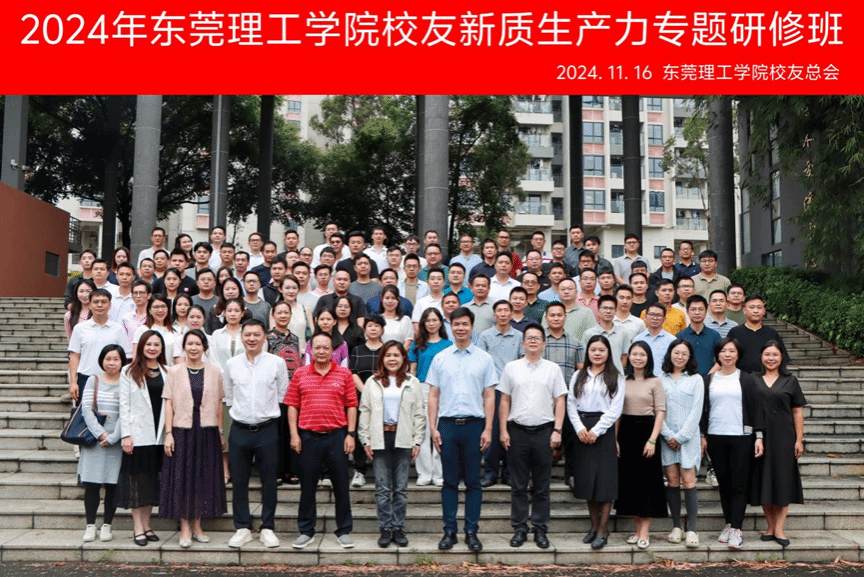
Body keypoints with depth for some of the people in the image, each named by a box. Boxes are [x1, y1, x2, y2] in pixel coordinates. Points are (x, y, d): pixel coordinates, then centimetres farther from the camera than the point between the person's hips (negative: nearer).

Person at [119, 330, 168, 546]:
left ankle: (147, 526, 20)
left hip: (158, 434, 3)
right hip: (137, 435, -3)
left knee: (152, 481, 10)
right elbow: (124, 404, -3)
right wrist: (126, 434, -9)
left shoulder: (166, 372, 8)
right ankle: (138, 529, 7)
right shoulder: (129, 372, 1)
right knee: (137, 480, 1)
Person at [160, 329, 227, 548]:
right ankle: (185, 528, 8)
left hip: (207, 431, 2)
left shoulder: (214, 372, 5)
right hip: (182, 430, -1)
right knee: (182, 477, 0)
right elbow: (169, 403, 0)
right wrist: (168, 433, -7)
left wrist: (221, 432, 6)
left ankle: (197, 526, 17)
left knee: (204, 477, 6)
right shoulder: (174, 372, 2)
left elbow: (219, 404, 8)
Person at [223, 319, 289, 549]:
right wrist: (241, 411, 10)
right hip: (239, 429, 2)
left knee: (269, 481, 4)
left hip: (267, 429, -1)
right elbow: (228, 396, 14)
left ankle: (267, 528, 15)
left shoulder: (277, 363, -2)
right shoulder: (231, 364, 4)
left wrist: (267, 411, 8)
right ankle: (242, 528, 17)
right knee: (239, 481, 6)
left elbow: (282, 394, 7)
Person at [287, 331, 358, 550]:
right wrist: (294, 434, -1)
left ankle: (344, 531, 16)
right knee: (307, 486, 8)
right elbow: (292, 406, 5)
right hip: (308, 436, 1)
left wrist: (350, 434, -3)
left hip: (336, 435, -1)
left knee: (341, 485, 4)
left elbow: (351, 406, 3)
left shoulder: (344, 374, 3)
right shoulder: (300, 374, 5)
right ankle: (306, 531, 20)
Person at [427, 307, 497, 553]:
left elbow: (489, 396, 3)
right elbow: (433, 395, 7)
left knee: (473, 481, 3)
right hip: (447, 424, 1)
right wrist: (433, 428, 0)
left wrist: (488, 429, -4)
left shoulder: (484, 358, 5)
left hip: (474, 424, -1)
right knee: (449, 482, 5)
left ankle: (471, 532, 11)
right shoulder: (440, 358, 7)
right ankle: (449, 531, 12)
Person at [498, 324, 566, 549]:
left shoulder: (553, 369, 6)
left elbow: (560, 401, 5)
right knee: (518, 485, 5)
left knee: (542, 486, 5)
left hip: (544, 431, 0)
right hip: (518, 430, 0)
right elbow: (504, 401, 7)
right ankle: (519, 528, 13)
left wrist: (557, 430, -4)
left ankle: (540, 530, 13)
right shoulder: (511, 368, 7)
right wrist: (503, 430, 1)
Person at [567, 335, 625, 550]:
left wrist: (596, 431, -14)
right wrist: (579, 428, -8)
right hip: (582, 431, 4)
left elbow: (615, 409, -6)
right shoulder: (579, 376, 12)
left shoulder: (615, 378, 2)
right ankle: (594, 526, 18)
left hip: (604, 431, -3)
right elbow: (571, 404, 6)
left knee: (605, 479, -5)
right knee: (586, 478, 6)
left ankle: (603, 530, 1)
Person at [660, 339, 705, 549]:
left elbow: (696, 411, -1)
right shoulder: (661, 380, 8)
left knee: (688, 481, -7)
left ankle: (692, 529, -7)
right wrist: (668, 435, -7)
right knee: (672, 480, 3)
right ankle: (676, 527, 10)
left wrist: (680, 436, -7)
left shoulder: (696, 379, 5)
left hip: (688, 436, -2)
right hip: (667, 437, 2)